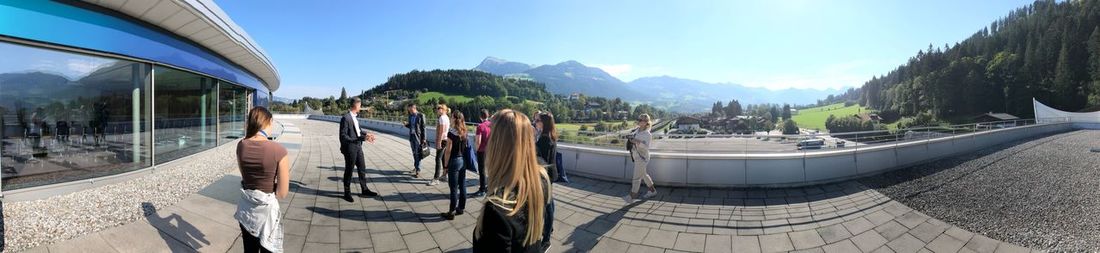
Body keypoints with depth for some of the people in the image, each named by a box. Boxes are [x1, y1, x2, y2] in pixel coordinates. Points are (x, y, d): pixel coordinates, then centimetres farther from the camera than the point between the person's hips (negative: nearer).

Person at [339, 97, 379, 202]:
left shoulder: (355, 117, 6)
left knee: (362, 168, 16)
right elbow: (343, 136, -20)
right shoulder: (346, 118, -19)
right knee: (349, 171, 7)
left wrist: (366, 134, 9)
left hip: (358, 147, 8)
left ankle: (364, 190, 29)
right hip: (350, 148, -8)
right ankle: (347, 193, 23)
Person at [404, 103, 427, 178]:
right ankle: (416, 167, 28)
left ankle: (418, 171, -2)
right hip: (411, 136, 6)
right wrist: (406, 124, -6)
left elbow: (423, 127, -10)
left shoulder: (420, 115, -10)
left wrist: (423, 138, -12)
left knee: (418, 154, -5)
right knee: (414, 153, 14)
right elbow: (410, 126, 17)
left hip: (418, 136, -6)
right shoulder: (410, 116, 9)